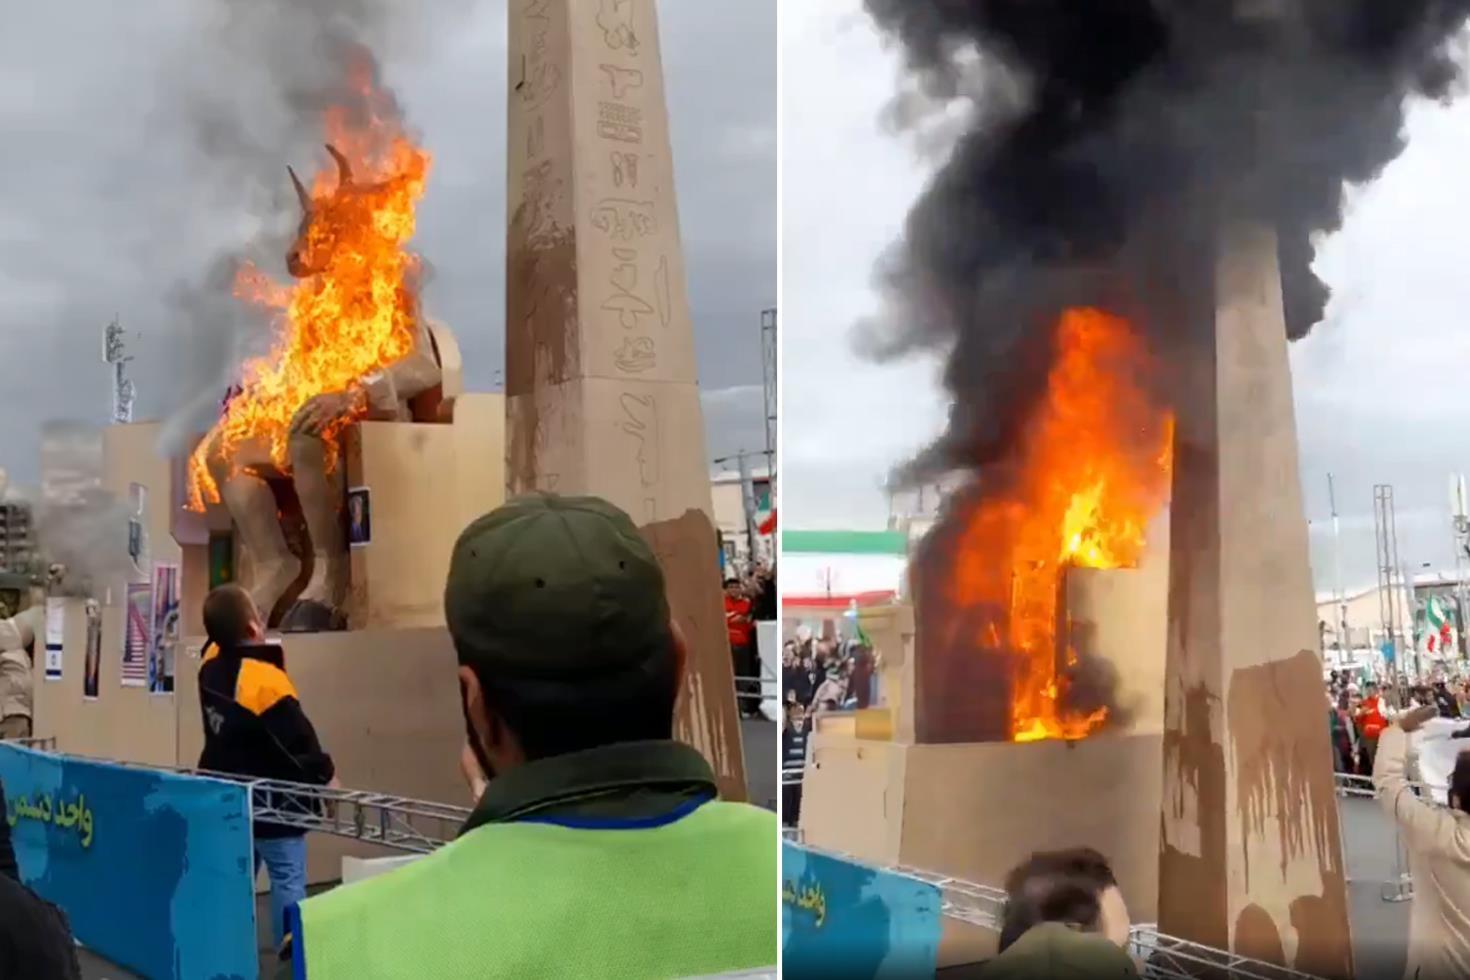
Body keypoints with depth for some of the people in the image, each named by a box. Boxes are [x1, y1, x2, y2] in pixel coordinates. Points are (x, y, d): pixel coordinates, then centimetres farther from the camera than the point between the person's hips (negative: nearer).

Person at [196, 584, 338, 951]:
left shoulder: (211, 663, -6)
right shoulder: (266, 681, -27)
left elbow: (221, 641, 22)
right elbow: (299, 738, -20)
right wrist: (325, 776, -6)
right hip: (271, 803, -8)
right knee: (287, 881, 2)